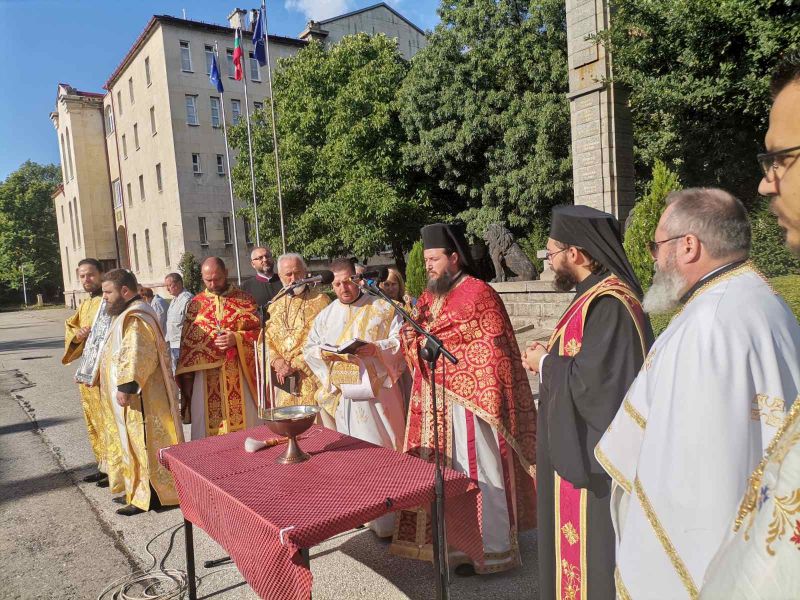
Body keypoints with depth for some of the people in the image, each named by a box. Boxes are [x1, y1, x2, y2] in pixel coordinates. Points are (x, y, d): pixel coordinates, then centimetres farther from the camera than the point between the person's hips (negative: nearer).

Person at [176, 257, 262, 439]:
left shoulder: (245, 299, 4)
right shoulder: (196, 304, 8)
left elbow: (258, 331, 2)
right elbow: (187, 342, 10)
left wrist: (236, 338, -16)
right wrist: (187, 379, 4)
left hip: (240, 375, -1)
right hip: (206, 376, 1)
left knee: (244, 425, 4)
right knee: (209, 428, 4)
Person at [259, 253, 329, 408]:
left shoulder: (320, 301, -2)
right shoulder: (275, 306, 14)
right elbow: (264, 340, 9)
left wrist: (294, 365, -12)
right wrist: (277, 361, -10)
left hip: (312, 378, -4)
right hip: (283, 379, 4)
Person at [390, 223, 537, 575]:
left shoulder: (478, 294, -12)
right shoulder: (430, 297, 12)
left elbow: (491, 350, -15)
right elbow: (416, 342, 15)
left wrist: (442, 348, -18)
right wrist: (411, 332, -4)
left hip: (469, 398, -8)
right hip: (434, 400, 8)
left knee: (474, 471, 1)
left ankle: (489, 548, 17)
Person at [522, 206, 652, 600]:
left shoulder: (608, 304, -23)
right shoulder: (596, 295, 9)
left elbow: (592, 381, -28)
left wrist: (545, 365, -12)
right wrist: (549, 357, 3)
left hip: (592, 453, -10)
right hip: (582, 446, 10)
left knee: (591, 545, 5)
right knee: (575, 539, 21)